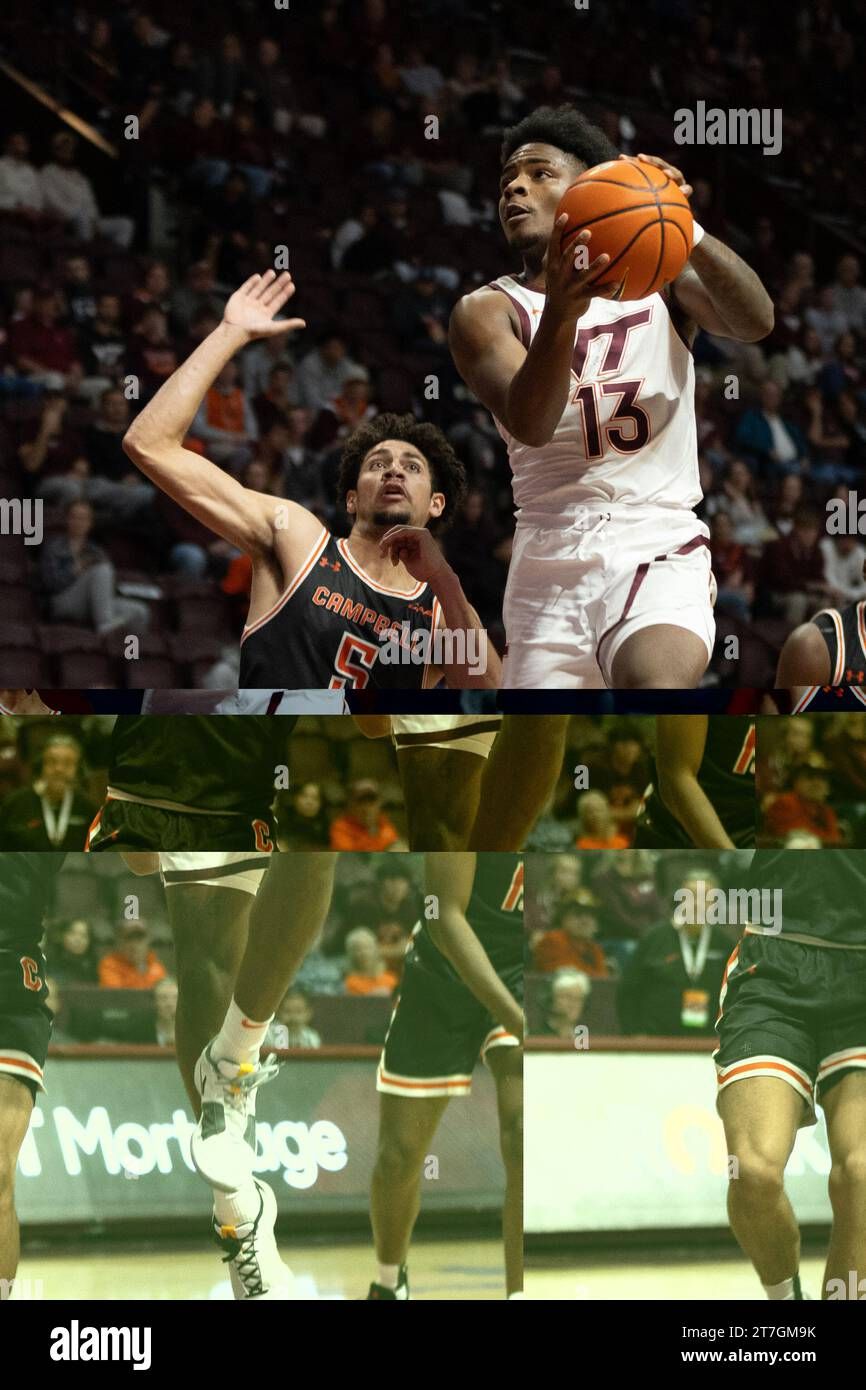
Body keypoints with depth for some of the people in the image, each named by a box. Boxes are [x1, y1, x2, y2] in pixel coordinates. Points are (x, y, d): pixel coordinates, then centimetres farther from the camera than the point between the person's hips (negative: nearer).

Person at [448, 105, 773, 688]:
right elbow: (529, 425, -17)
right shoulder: (488, 310, 3)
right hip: (548, 567, 2)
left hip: (660, 550, -2)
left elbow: (756, 321, -14)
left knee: (654, 684, -32)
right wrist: (561, 312, -37)